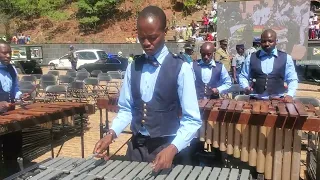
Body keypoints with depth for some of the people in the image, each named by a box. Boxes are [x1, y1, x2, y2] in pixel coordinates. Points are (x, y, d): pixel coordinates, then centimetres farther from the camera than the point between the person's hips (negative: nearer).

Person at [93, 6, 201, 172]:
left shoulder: (181, 68, -12)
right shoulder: (133, 67, 3)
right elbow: (126, 109, 9)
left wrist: (172, 149, -27)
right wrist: (112, 133, -8)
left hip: (167, 147, -4)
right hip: (136, 146, 4)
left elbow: (192, 120, -13)